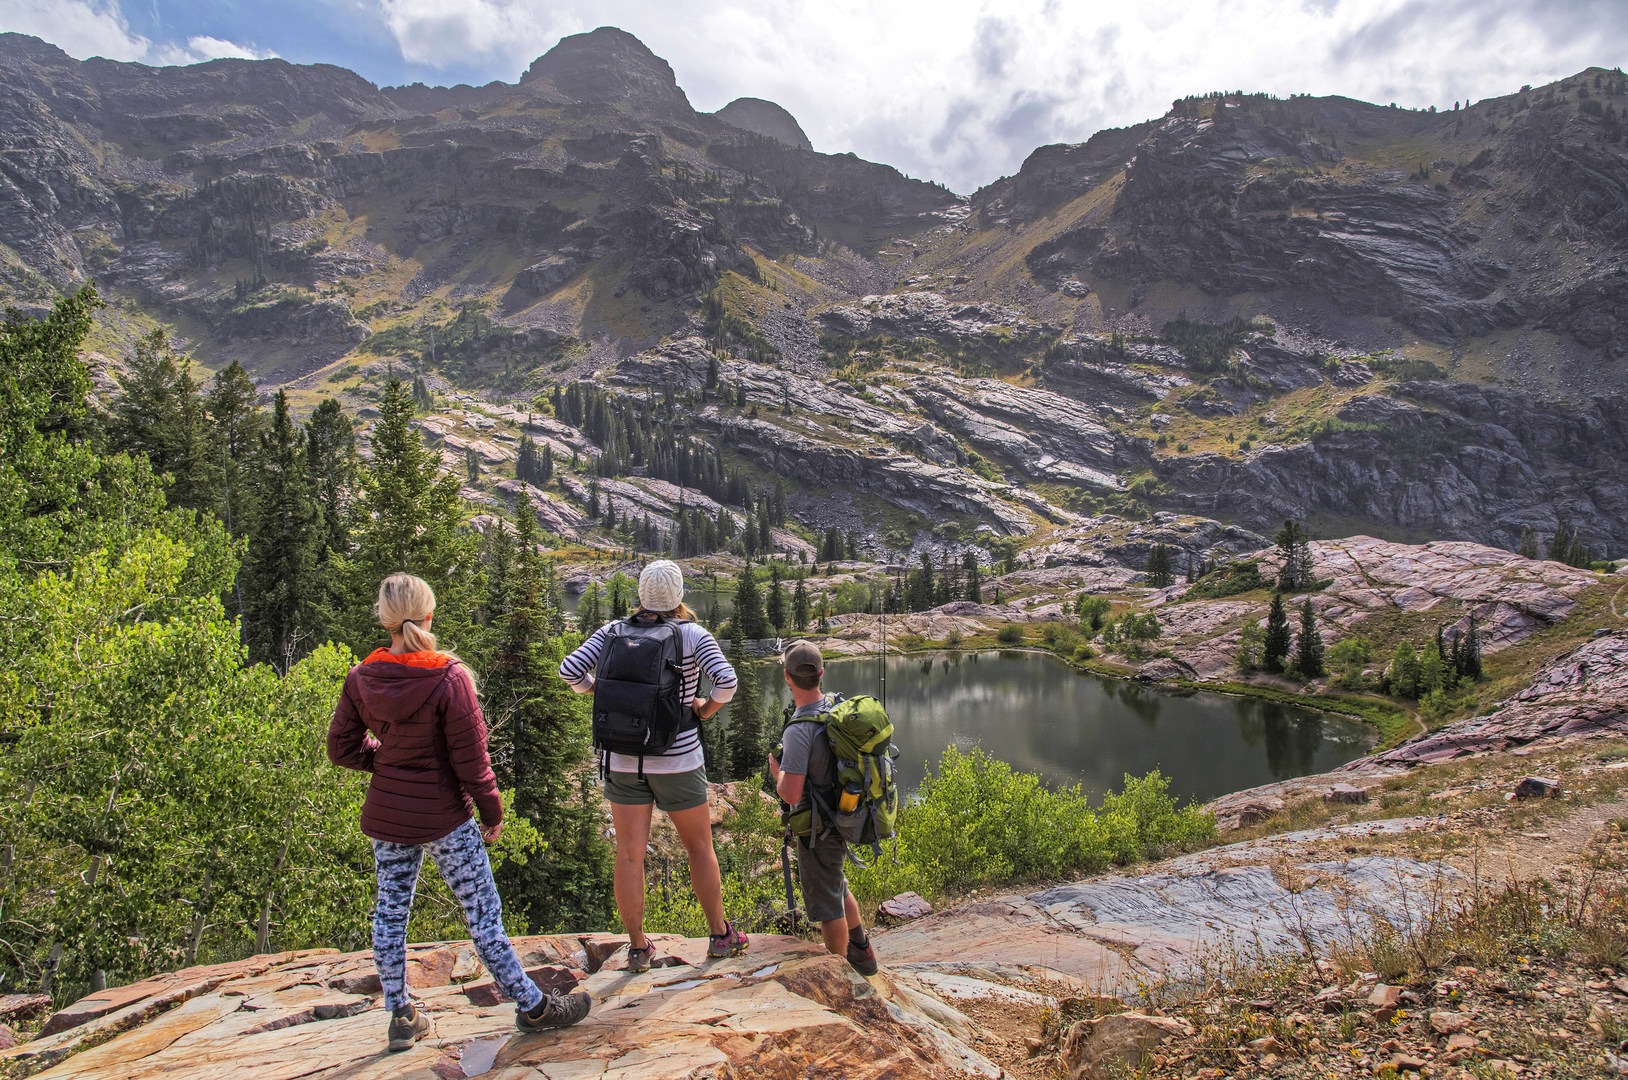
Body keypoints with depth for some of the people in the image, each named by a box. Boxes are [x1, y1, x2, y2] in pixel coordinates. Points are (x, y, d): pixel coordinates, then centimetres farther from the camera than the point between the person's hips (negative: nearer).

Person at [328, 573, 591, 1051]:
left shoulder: (361, 679, -6)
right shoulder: (448, 678, -21)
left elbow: (342, 748, 2)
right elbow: (470, 760, -16)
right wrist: (492, 813, -4)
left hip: (385, 815, 5)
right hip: (444, 817, -5)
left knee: (390, 911, 18)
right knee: (482, 911, 5)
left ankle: (401, 1016, 30)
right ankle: (532, 1006, 18)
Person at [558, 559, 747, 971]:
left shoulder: (613, 632, -1)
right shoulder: (693, 635, -9)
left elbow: (570, 670, -8)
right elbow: (726, 680, -22)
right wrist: (707, 708, -4)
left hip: (624, 761, 2)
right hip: (677, 761, -2)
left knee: (629, 856, 10)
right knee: (699, 847, 16)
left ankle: (638, 948, 19)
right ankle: (720, 934, 28)